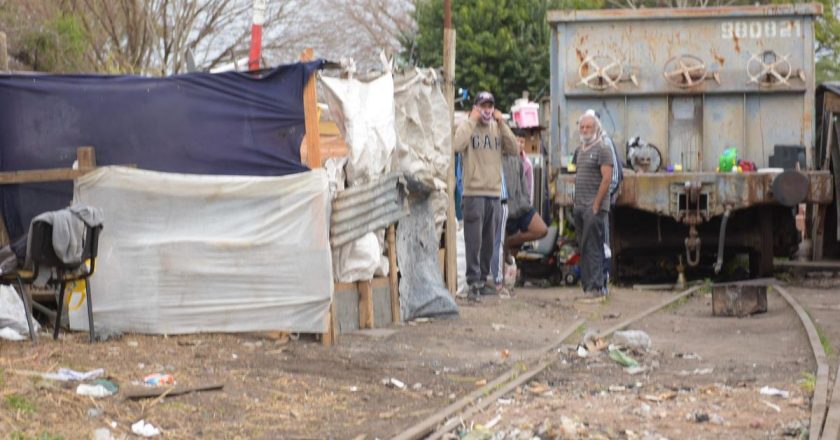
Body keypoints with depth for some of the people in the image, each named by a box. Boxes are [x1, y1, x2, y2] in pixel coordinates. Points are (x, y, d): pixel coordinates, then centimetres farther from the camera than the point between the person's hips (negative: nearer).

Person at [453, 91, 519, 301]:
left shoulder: (497, 129, 12)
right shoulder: (466, 127, -1)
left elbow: (514, 149, 0)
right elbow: (457, 146, -21)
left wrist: (502, 123, -4)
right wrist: (472, 121, -15)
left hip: (494, 194, 5)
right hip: (473, 193, -5)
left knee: (489, 242, 9)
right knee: (474, 241, -8)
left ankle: (483, 280, 18)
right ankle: (474, 282, -7)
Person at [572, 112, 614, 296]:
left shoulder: (602, 149, -7)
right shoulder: (579, 151, 17)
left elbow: (607, 178, -14)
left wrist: (596, 204, -17)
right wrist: (576, 202, 14)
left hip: (594, 207, -8)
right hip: (579, 206, 8)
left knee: (593, 247, -11)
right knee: (583, 248, 8)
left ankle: (596, 286, -10)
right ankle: (587, 285, 12)